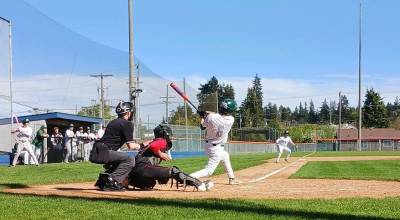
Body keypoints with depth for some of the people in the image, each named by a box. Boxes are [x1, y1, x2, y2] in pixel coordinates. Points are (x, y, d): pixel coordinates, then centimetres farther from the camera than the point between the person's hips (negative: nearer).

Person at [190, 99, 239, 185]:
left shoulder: (211, 117, -17)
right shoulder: (231, 120, -18)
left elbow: (202, 127, 0)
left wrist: (203, 117, 15)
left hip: (209, 144, 6)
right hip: (216, 148, -5)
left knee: (225, 156, 31)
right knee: (209, 170, -4)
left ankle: (232, 179, 40)